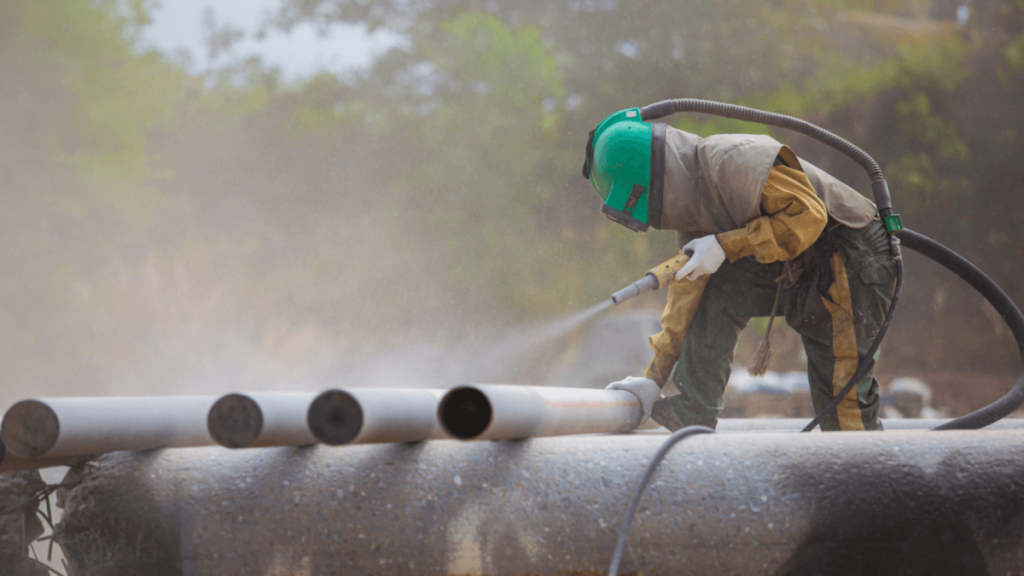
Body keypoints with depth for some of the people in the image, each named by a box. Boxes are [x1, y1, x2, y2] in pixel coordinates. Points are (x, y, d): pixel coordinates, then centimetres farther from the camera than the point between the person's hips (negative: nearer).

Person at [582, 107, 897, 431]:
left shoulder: (735, 159, -23)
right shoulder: (693, 210, 5)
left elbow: (807, 215, -26)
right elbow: (687, 293, 8)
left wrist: (726, 246, -24)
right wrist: (655, 378, 6)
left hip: (855, 262, -8)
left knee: (841, 389, -11)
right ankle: (692, 415, 0)